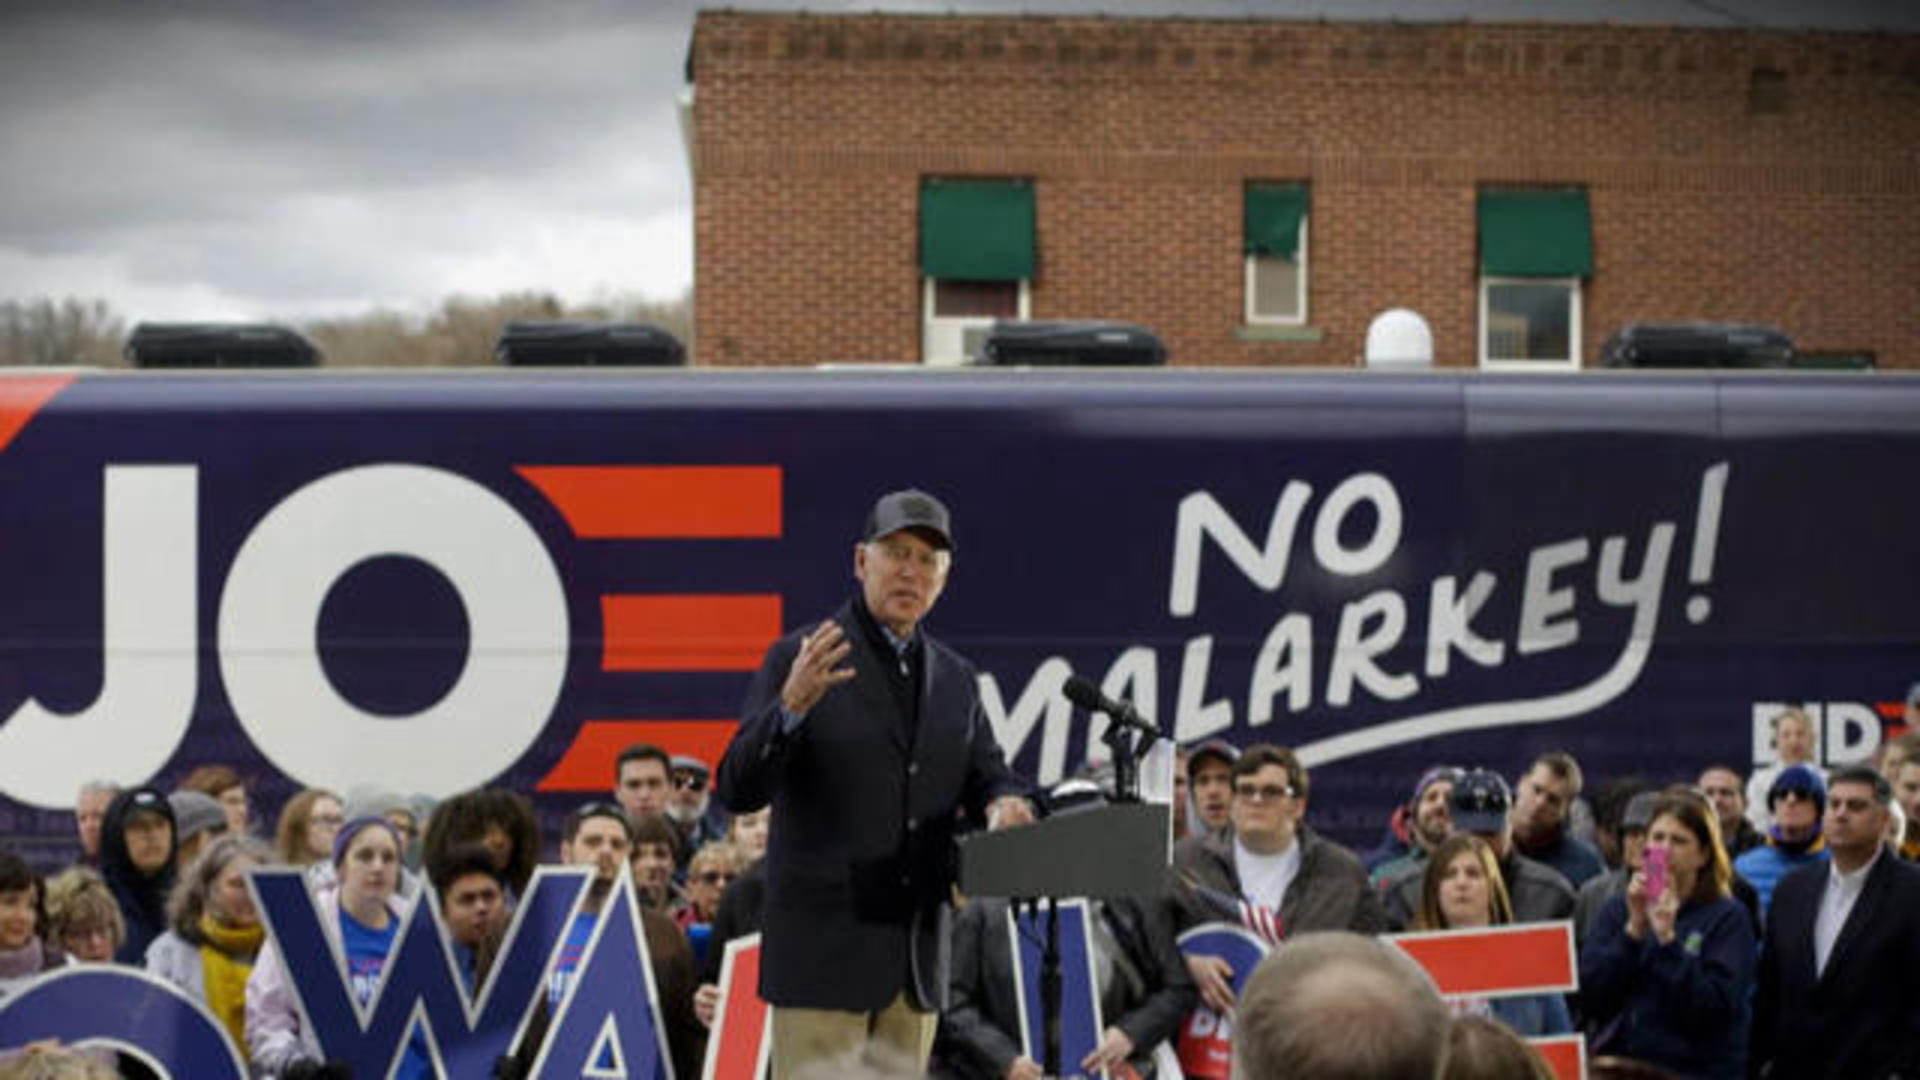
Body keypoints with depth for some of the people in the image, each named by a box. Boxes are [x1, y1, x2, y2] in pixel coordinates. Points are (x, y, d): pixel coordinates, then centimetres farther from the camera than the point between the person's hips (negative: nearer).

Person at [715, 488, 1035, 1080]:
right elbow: (738, 789, -10)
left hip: (918, 958, 6)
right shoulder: (798, 658, -4)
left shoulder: (955, 678, 15)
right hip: (825, 951, -6)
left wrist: (1004, 804, -8)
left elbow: (989, 775, 17)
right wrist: (791, 707, -29)